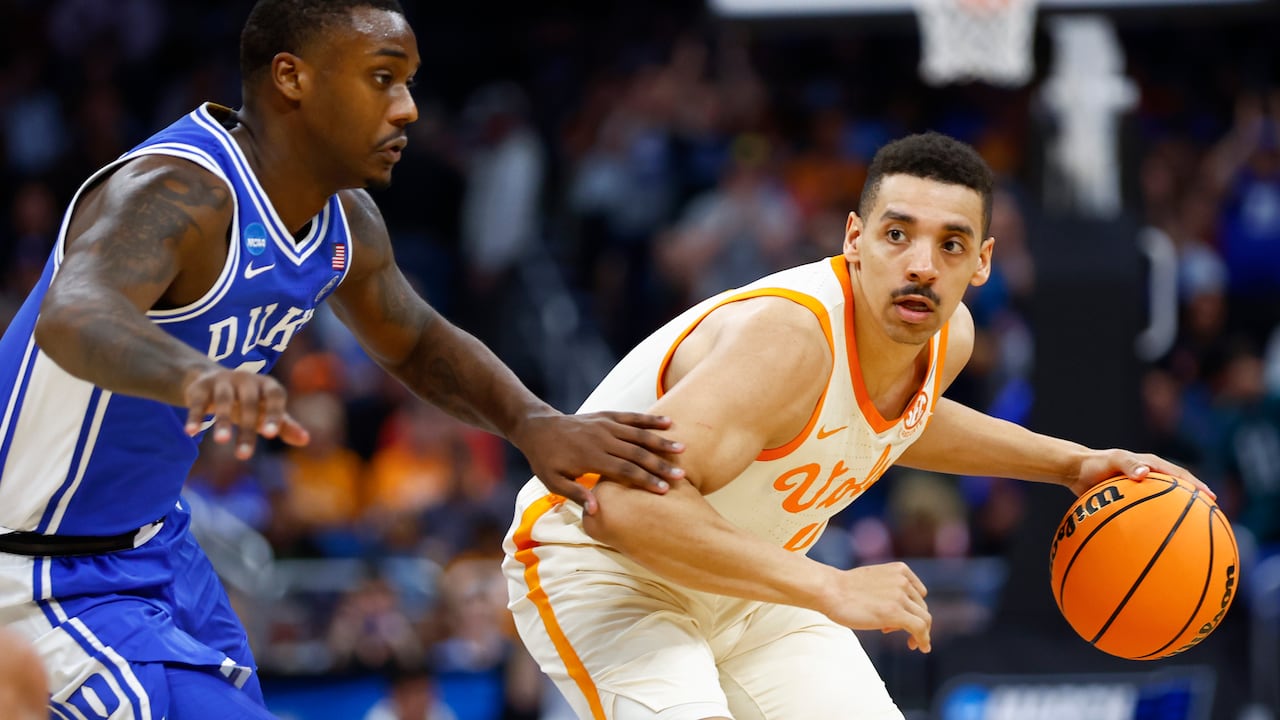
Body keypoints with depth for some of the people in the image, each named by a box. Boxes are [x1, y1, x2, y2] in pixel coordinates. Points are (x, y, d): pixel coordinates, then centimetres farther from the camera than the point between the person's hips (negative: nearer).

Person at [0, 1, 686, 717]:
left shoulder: (344, 220, -1)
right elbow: (75, 316, -50)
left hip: (154, 540, 10)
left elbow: (419, 343, 17)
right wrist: (197, 378, -72)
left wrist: (533, 422, -5)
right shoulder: (176, 194, -29)